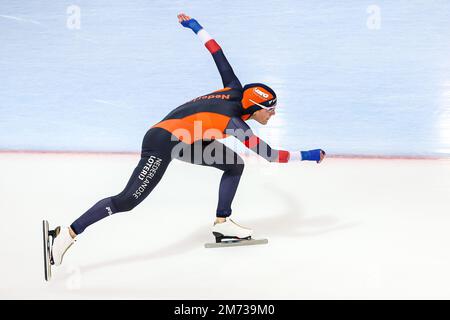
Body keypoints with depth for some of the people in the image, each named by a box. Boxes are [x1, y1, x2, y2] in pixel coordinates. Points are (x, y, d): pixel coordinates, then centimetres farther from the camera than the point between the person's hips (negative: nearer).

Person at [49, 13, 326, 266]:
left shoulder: (236, 91, -1)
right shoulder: (236, 126, -21)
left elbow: (219, 55, 6)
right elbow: (271, 155, -16)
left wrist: (194, 26, 16)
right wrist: (308, 156, -6)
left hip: (184, 141, 9)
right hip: (162, 143, -9)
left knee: (236, 165, 4)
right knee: (127, 201, -11)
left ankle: (222, 223, 14)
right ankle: (68, 233, -2)